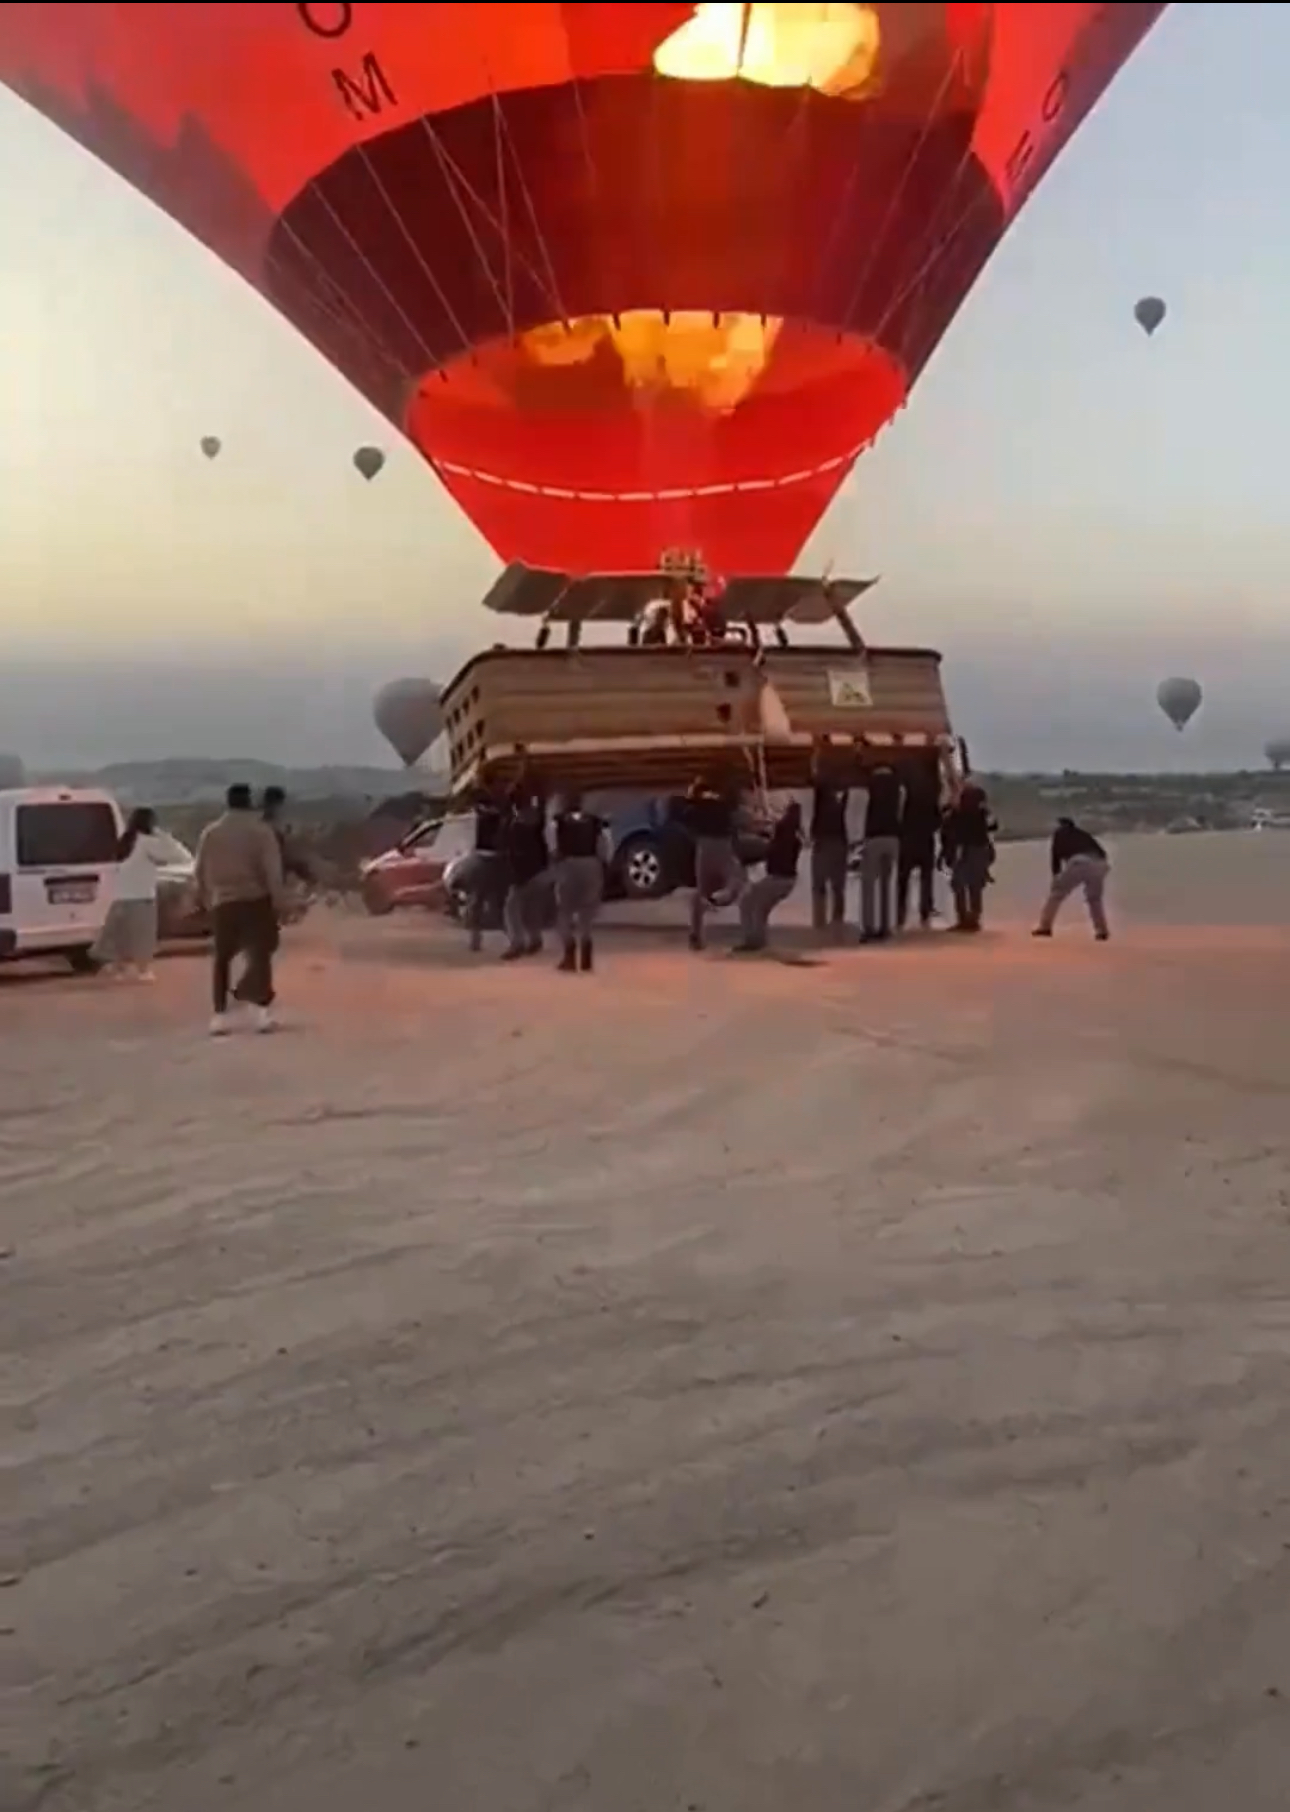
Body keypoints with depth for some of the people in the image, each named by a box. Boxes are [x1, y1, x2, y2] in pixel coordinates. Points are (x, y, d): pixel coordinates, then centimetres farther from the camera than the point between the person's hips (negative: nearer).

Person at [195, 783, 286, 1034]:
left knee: (222, 958, 11)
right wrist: (279, 901, -8)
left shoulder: (210, 833, 6)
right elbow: (273, 871, -11)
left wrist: (207, 900, 20)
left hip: (223, 902, 3)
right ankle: (263, 1009, -9)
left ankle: (220, 1014, 7)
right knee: (260, 955, 3)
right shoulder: (261, 830, -4)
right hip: (256, 900, -2)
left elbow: (201, 872, 10)